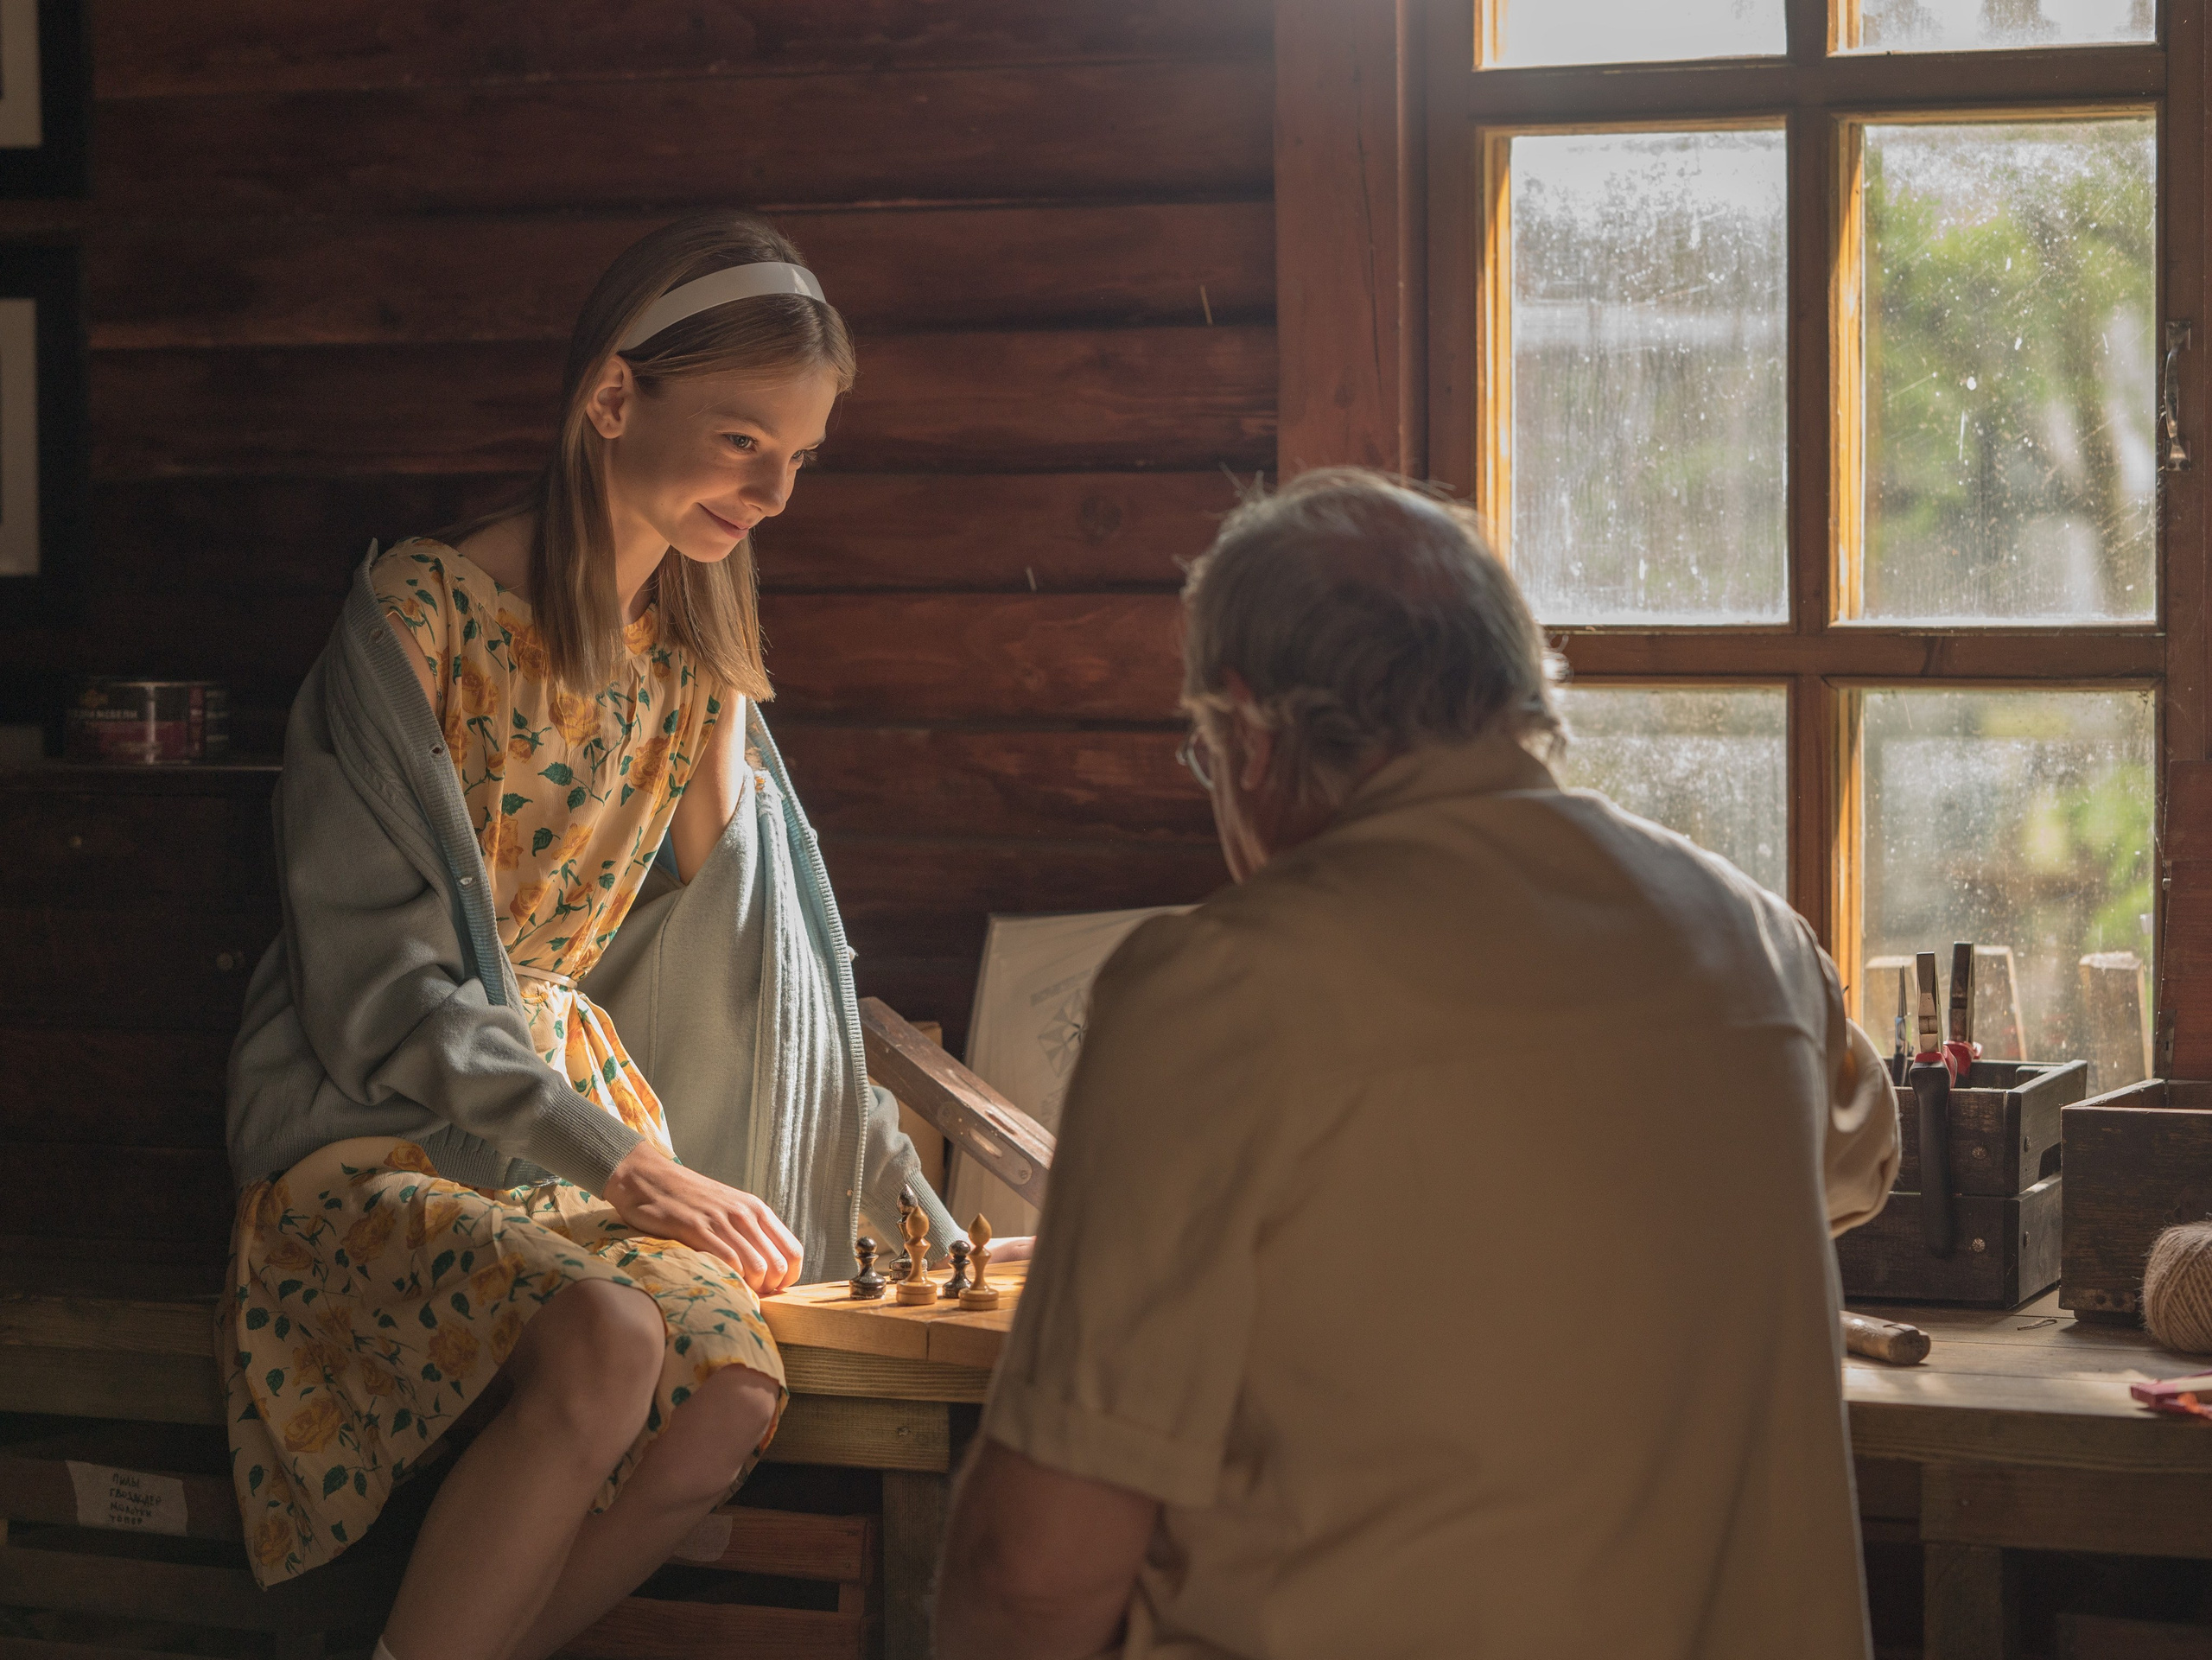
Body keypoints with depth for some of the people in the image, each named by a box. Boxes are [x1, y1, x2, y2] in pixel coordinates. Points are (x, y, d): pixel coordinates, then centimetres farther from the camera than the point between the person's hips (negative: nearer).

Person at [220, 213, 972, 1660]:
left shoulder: (691, 656, 10)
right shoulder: (424, 615, -11)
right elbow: (380, 987, -15)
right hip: (378, 1132, -6)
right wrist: (620, 1163, -19)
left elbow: (712, 930, 11)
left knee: (734, 1394, -24)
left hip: (582, 1119, 6)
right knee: (606, 1341, -34)